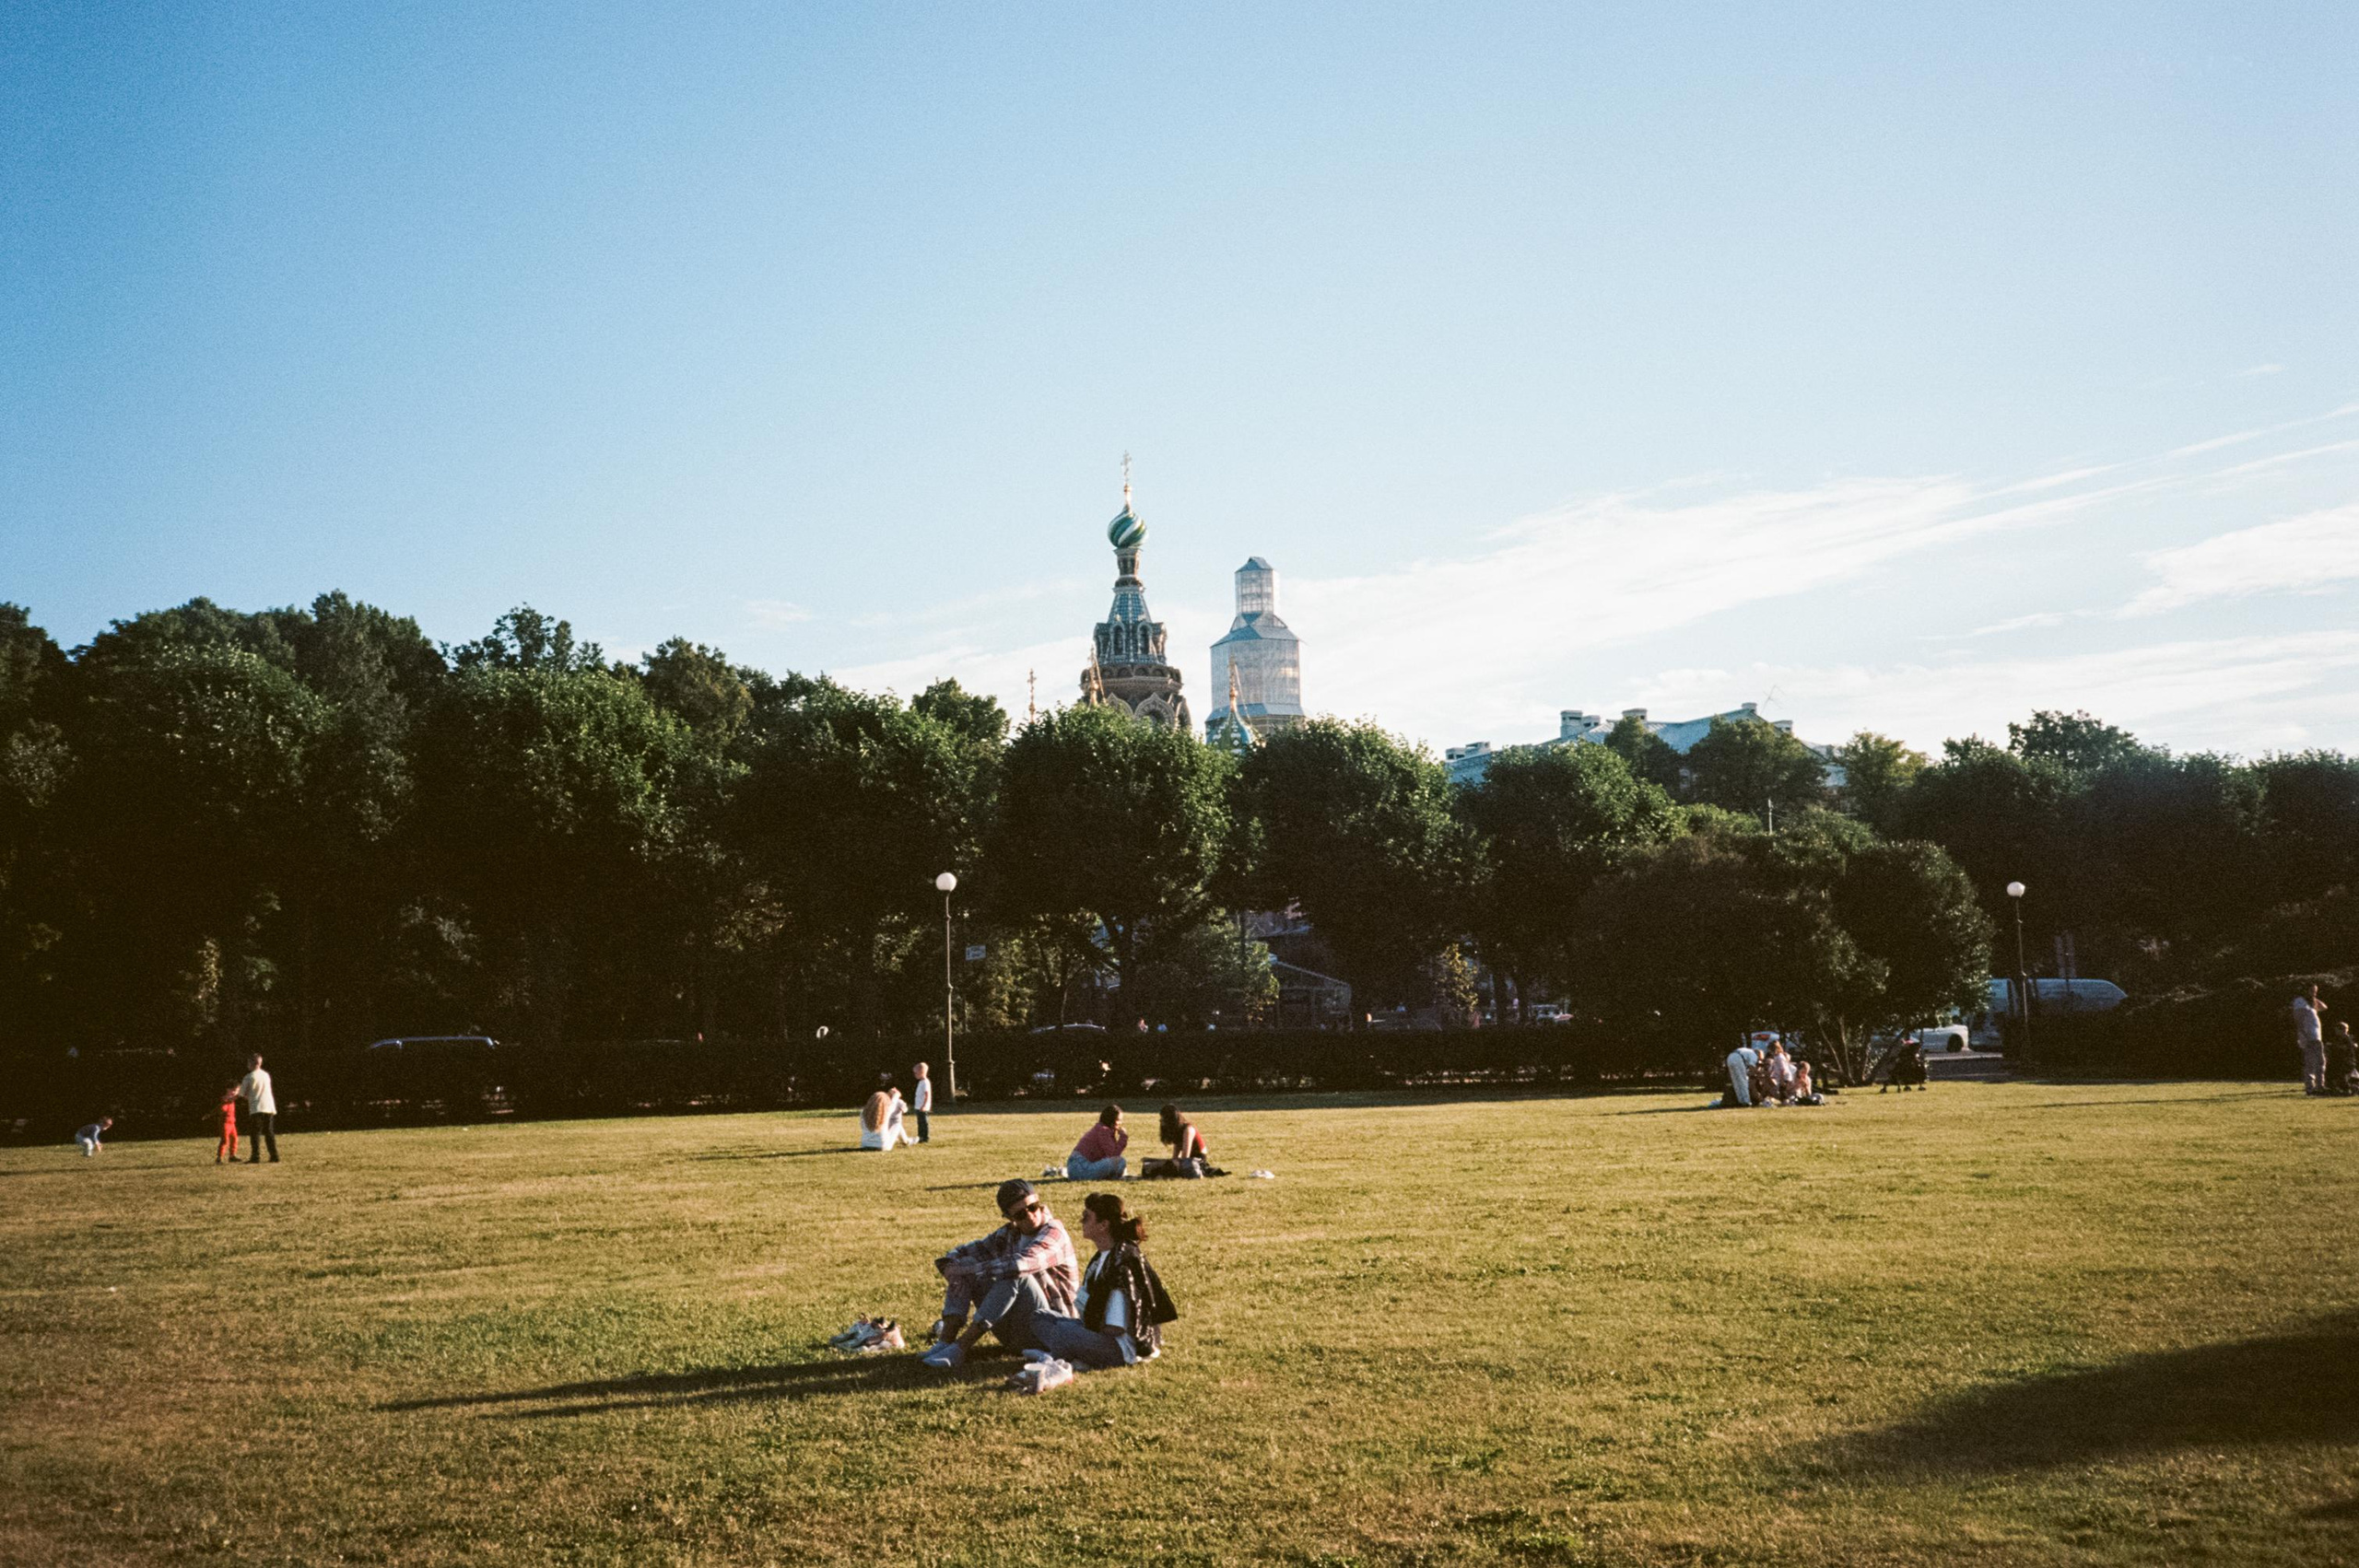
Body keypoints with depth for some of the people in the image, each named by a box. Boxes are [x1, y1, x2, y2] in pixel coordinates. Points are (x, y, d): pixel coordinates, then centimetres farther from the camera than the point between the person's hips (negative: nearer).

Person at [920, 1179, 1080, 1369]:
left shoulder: (1053, 1234, -14)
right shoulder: (1009, 1234, 8)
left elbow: (1019, 1264, -32)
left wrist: (968, 1267, -22)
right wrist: (950, 1265, -14)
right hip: (1013, 1331, 7)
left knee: (1015, 1277, -33)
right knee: (964, 1274, -2)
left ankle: (960, 1348, -33)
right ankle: (945, 1341, -20)